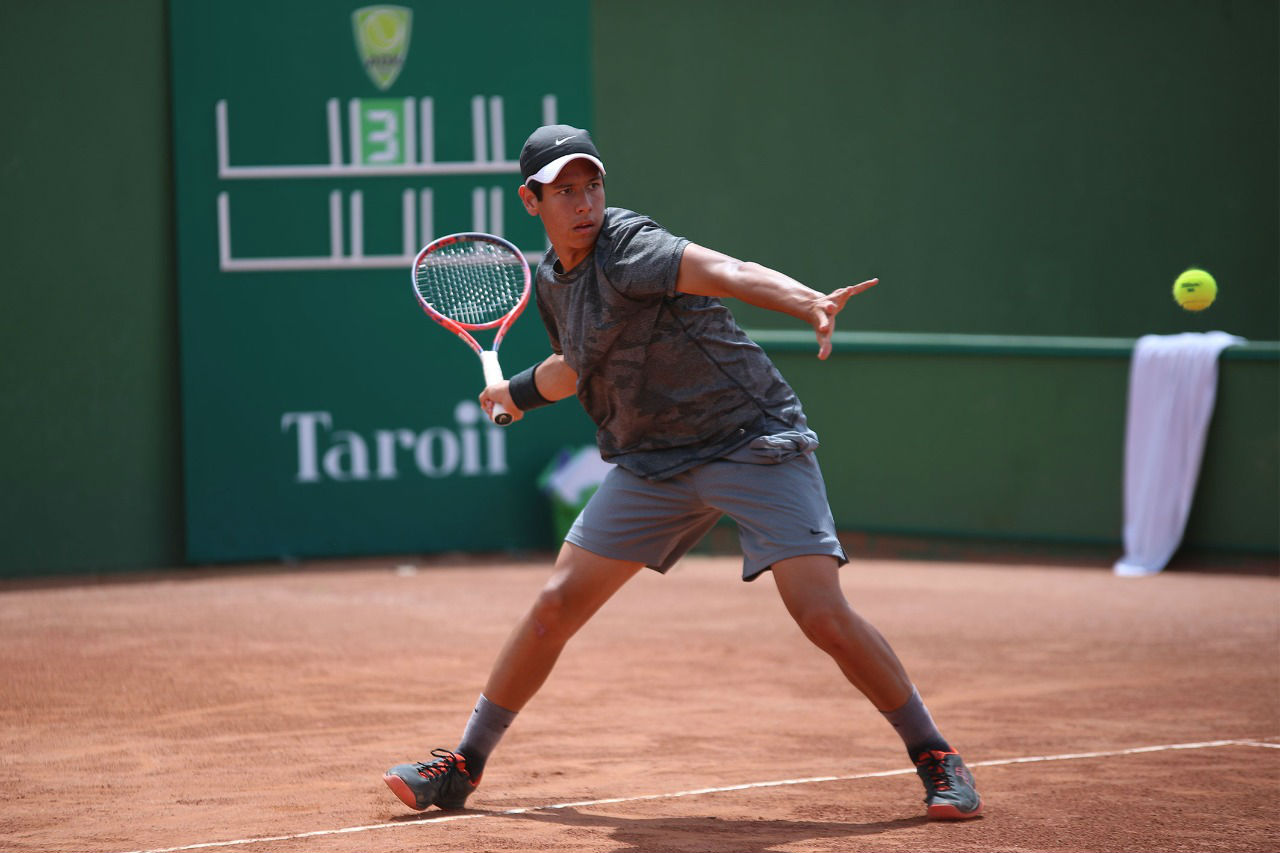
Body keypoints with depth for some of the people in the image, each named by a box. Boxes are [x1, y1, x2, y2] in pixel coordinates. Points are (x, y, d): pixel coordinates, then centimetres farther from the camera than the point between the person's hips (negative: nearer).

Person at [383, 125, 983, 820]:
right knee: (555, 606, 4)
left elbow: (729, 273, -39)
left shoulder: (627, 249, -19)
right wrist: (517, 392, 41)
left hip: (753, 442, -7)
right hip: (652, 462, 7)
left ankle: (935, 757, 1)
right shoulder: (552, 279, 5)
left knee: (824, 618, -17)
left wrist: (810, 303, -56)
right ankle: (463, 765, 18)